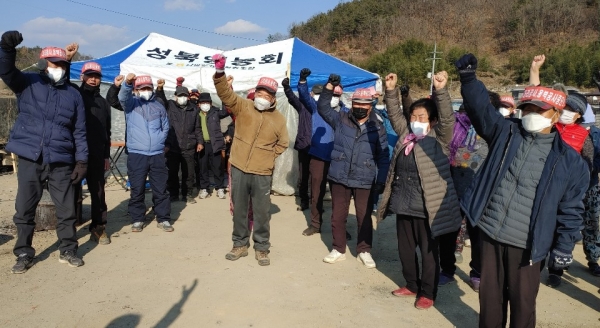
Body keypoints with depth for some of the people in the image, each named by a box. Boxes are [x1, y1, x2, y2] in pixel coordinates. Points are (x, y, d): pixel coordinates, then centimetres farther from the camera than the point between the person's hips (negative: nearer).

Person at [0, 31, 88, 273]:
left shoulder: (73, 95, 7)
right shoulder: (28, 83, 6)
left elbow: (79, 131, 6)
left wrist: (82, 161, 1)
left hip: (61, 162, 1)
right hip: (30, 159, 0)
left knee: (67, 210, 6)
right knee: (24, 210, 7)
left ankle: (68, 251, 22)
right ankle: (24, 254, 23)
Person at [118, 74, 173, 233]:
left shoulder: (159, 106, 12)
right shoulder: (131, 103, 4)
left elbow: (165, 127, 18)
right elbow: (123, 97, -19)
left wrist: (158, 142, 6)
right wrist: (127, 83, -38)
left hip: (157, 154, 2)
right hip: (136, 154, -2)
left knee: (161, 189, 5)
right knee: (137, 190, 4)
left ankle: (163, 219, 16)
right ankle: (137, 219, 17)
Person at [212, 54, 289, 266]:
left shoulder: (279, 119, 1)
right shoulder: (243, 107, -1)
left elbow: (283, 143, 14)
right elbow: (226, 94, -16)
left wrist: (269, 156, 3)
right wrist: (220, 73, -32)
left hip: (262, 173, 0)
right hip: (238, 169, 1)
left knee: (262, 212, 6)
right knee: (239, 209, 12)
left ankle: (261, 248, 22)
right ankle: (240, 244, 28)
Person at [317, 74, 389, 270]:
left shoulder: (377, 127, 0)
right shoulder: (341, 119, 4)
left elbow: (383, 156, 1)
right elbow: (322, 107, 2)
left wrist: (381, 181, -2)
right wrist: (330, 85, -10)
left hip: (364, 181, -1)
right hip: (339, 178, 2)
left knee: (364, 217, 8)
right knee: (338, 216, 10)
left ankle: (364, 251, 25)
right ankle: (338, 249, 26)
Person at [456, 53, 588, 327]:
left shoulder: (569, 160, -3)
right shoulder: (505, 132, 2)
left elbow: (571, 210, 0)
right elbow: (481, 108, -11)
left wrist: (563, 247, 0)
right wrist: (468, 78, -27)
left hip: (526, 245, -2)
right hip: (490, 235, 2)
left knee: (522, 302, 13)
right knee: (490, 295, 17)